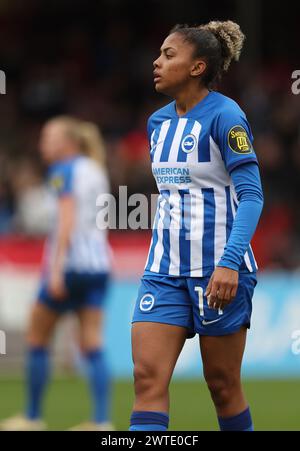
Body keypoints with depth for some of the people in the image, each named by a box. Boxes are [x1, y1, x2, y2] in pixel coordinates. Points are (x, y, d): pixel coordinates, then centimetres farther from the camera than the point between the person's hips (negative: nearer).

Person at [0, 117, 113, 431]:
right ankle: (101, 421, -12)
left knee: (37, 338, 7)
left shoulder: (64, 171, -7)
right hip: (98, 264, 7)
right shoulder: (96, 171, 16)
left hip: (69, 263, -7)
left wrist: (56, 268, -22)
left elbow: (67, 219, -17)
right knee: (92, 346, 0)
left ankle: (32, 418, 11)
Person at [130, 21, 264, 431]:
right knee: (148, 378, -8)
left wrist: (229, 262, -25)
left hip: (218, 271, -6)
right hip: (165, 270, 6)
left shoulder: (224, 116, -11)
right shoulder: (158, 122, 11)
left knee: (223, 384, 3)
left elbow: (252, 195, -15)